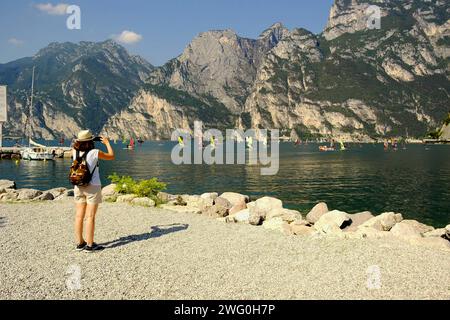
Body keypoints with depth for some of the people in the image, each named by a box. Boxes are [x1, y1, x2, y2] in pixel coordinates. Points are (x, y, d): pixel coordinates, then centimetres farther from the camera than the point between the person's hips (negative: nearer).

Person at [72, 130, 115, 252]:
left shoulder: (75, 152, 1)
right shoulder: (95, 152, -13)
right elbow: (111, 156, 2)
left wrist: (79, 142, 25)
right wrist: (107, 143, 13)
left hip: (79, 187, 5)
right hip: (92, 187, -5)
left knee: (79, 216, 10)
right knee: (90, 216, -3)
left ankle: (80, 243, 18)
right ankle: (90, 245, 1)